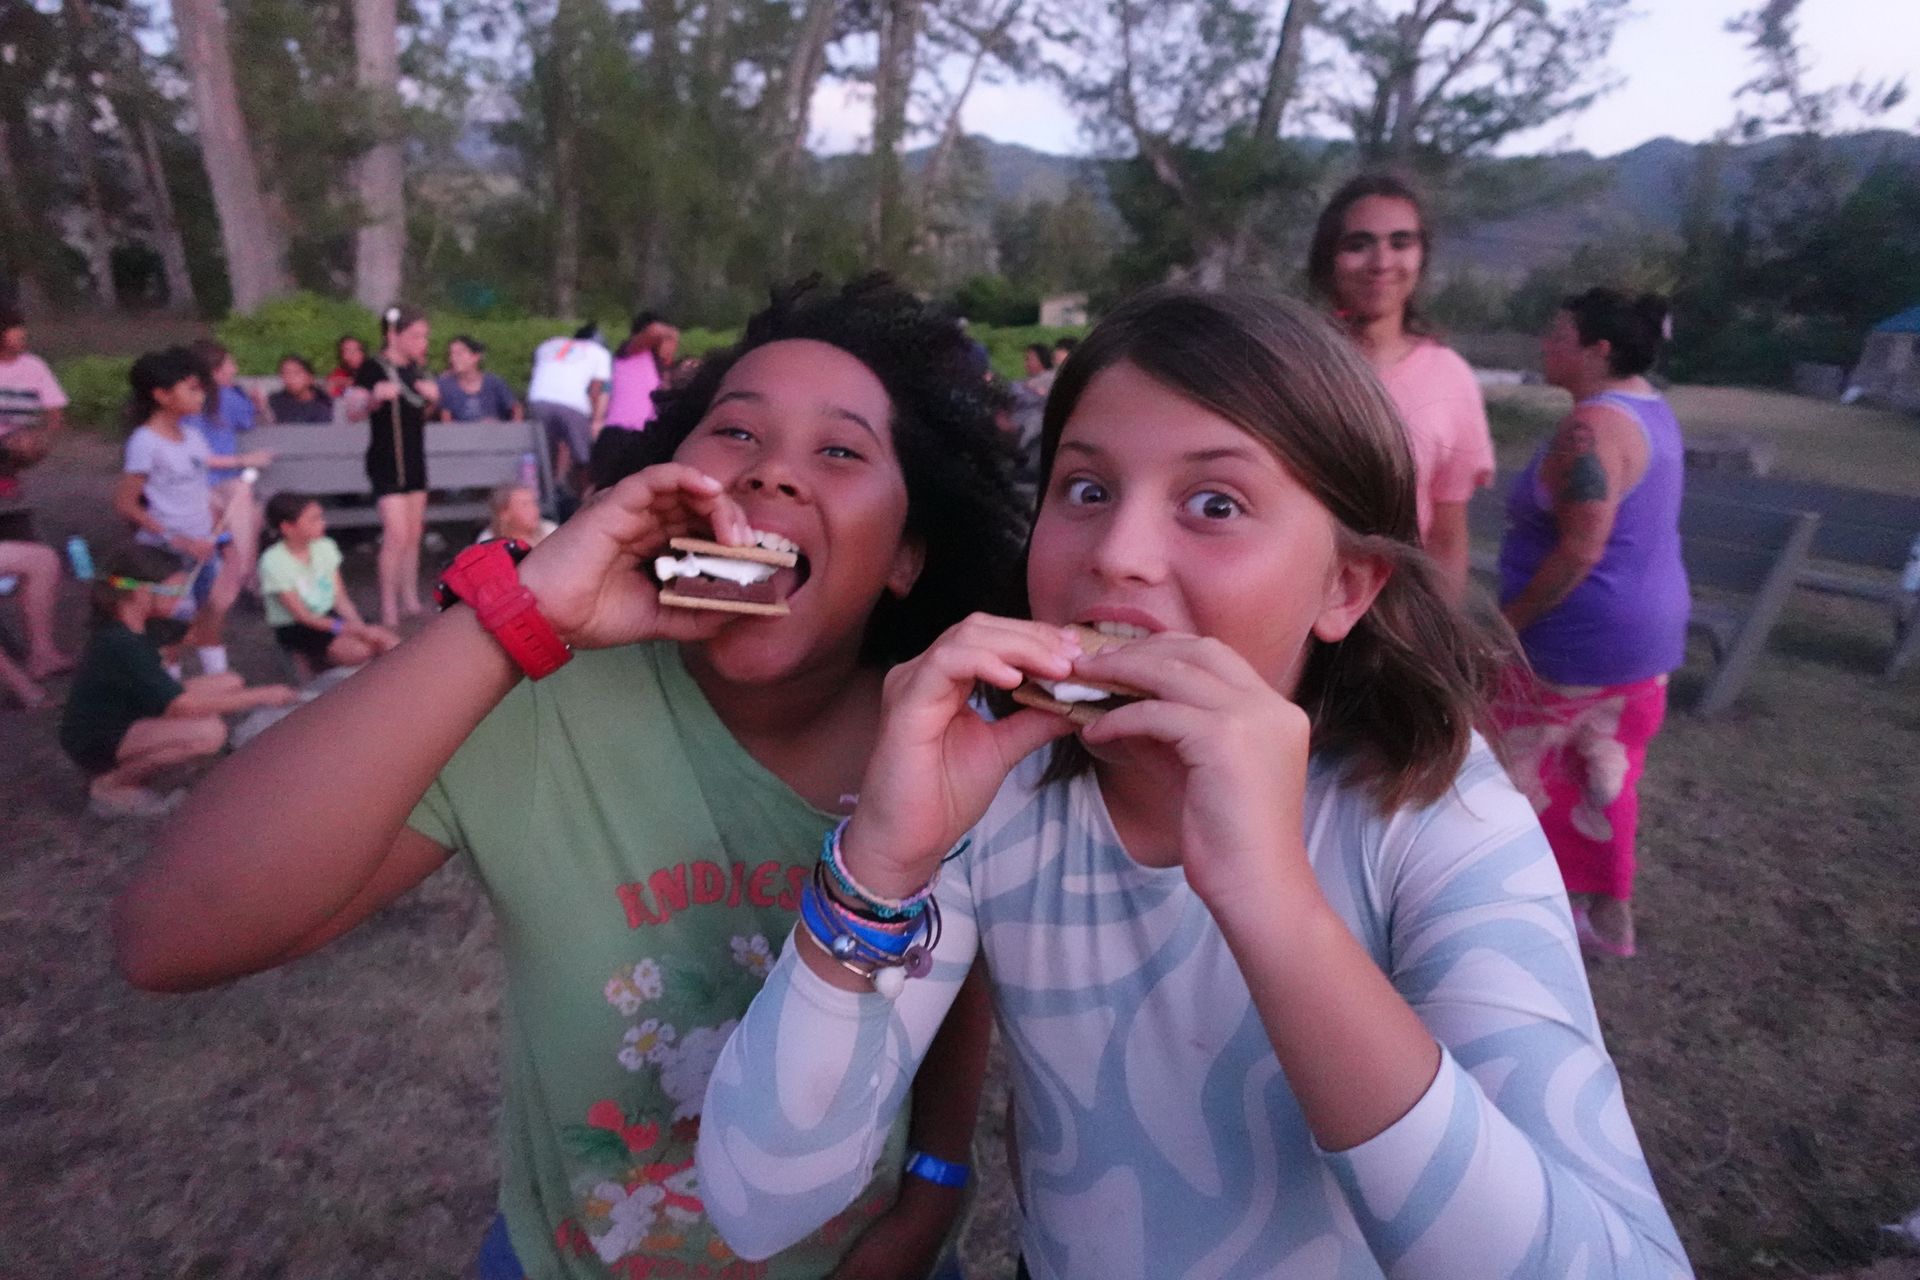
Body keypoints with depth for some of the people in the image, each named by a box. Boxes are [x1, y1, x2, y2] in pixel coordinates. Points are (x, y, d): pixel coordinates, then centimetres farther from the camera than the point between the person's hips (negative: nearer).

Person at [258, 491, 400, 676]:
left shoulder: (324, 547, -2)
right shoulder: (273, 562, -18)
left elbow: (340, 597, -1)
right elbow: (301, 616, -18)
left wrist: (360, 627, -19)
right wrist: (350, 629, -26)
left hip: (329, 615, 6)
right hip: (295, 629, -6)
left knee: (391, 643, -14)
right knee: (358, 650, -30)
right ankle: (311, 659, 0)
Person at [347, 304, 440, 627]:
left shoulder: (416, 369, 10)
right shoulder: (374, 368, -10)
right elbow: (352, 412, -15)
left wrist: (433, 397, 0)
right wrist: (374, 398, -34)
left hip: (414, 458, 7)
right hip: (386, 460, -7)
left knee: (413, 534, 12)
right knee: (396, 532, -14)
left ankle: (410, 601, 22)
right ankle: (388, 609, -7)